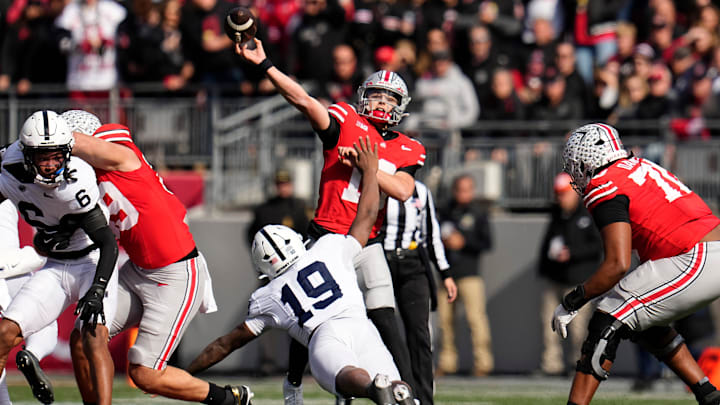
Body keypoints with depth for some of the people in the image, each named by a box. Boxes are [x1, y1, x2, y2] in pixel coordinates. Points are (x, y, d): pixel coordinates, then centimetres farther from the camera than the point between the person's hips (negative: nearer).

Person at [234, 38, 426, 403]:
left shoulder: (407, 151, 7)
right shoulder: (348, 123, 0)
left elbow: (402, 191, -10)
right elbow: (303, 101, -12)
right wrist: (264, 65, -23)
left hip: (366, 244, 1)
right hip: (326, 238, -1)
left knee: (385, 320, -10)